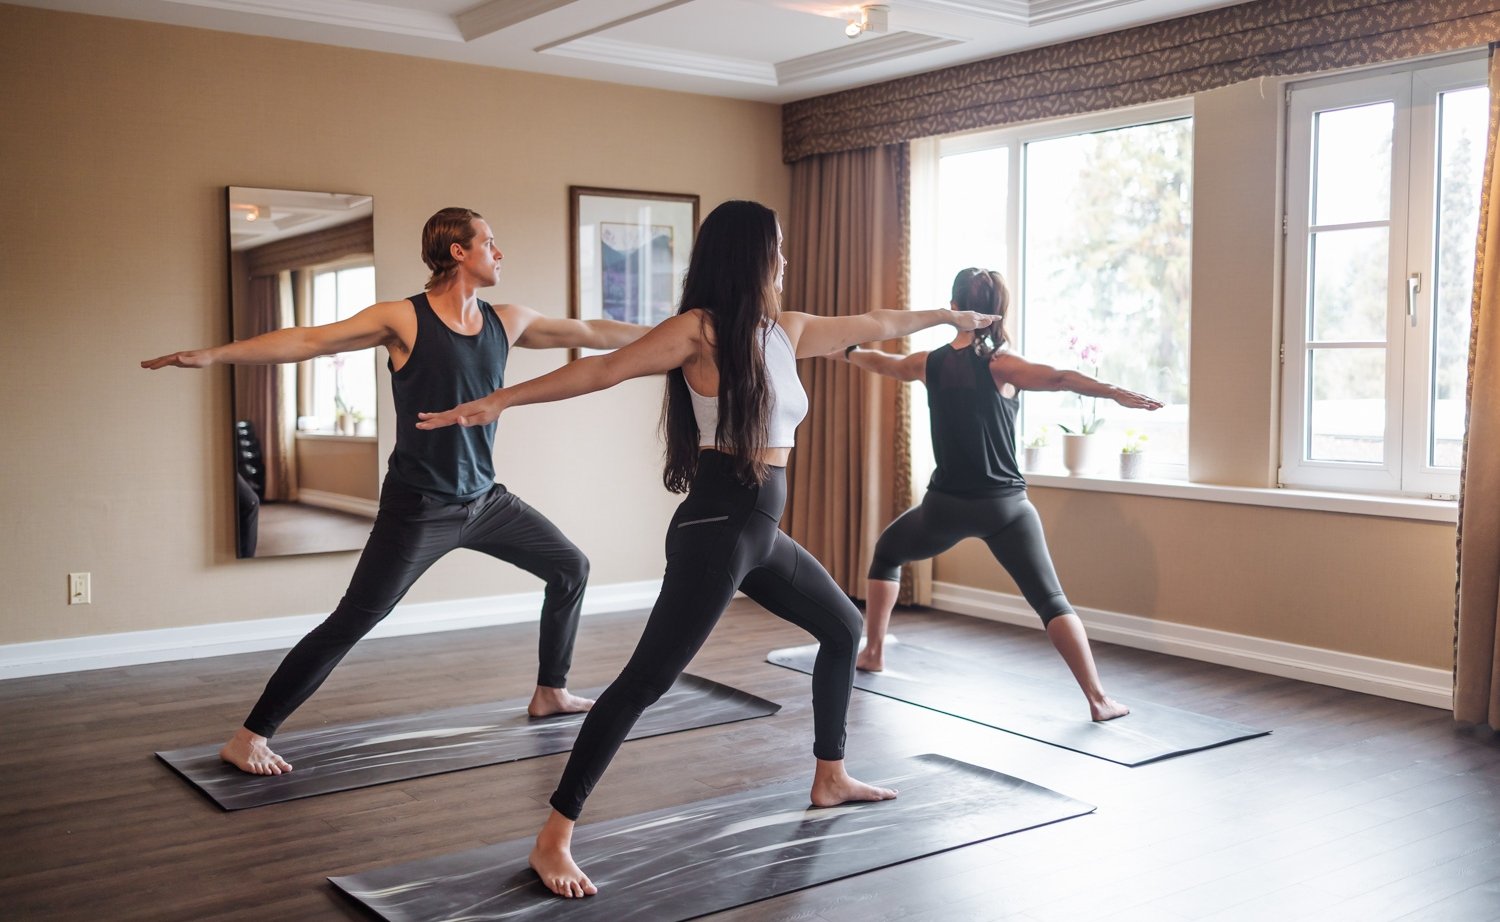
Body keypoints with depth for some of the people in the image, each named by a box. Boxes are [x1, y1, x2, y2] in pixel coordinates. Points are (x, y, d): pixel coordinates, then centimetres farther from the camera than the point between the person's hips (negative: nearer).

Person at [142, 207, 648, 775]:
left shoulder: (506, 322, 4)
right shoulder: (404, 319, -12)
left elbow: (590, 333, 12)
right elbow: (307, 341, -18)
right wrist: (214, 354, -27)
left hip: (484, 499, 7)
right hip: (418, 508, -7)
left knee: (570, 568, 15)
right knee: (349, 624, -9)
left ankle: (550, 693, 31)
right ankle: (248, 738, 1)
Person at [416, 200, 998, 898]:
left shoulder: (786, 329, 13)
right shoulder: (702, 328, -10)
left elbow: (871, 326, 27)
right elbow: (602, 370, -15)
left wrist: (944, 315, 41)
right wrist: (500, 400, -20)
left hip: (761, 530, 10)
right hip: (716, 526, -9)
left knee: (844, 627, 23)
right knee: (648, 678, -13)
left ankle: (830, 777, 39)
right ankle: (553, 840, -9)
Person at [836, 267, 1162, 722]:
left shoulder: (929, 362, 5)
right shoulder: (1001, 364, -8)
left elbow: (881, 362, 25)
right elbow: (1059, 378, -26)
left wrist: (846, 352, 45)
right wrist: (1117, 393, -32)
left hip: (946, 505, 3)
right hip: (1004, 506, -3)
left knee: (888, 551, 29)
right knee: (1051, 601, 0)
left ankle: (872, 653, 31)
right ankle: (1099, 699, -7)